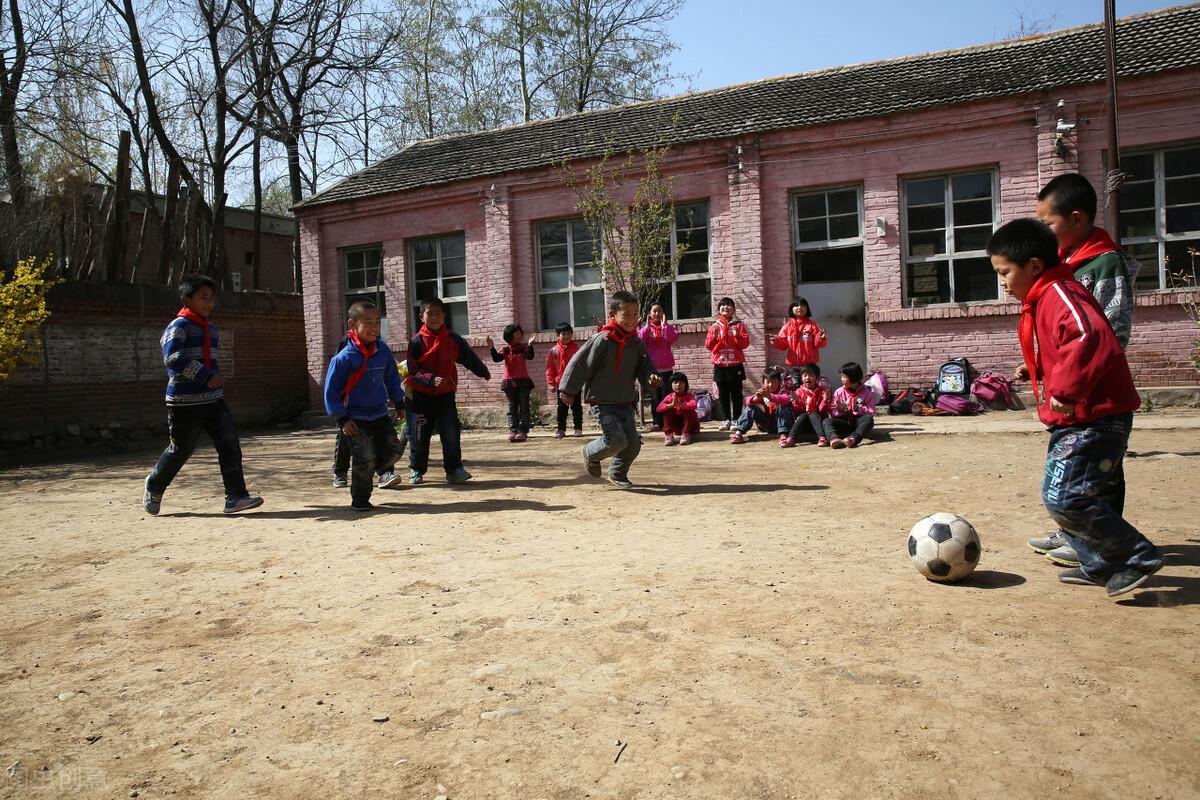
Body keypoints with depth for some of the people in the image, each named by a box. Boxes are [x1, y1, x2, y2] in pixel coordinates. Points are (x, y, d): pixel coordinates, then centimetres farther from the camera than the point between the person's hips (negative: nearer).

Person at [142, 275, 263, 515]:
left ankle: (235, 496, -5)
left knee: (229, 445, -4)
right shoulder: (179, 326, -10)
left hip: (214, 401, 7)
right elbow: (172, 357, -25)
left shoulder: (211, 329, 17)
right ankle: (154, 486, 30)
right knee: (180, 450, 4)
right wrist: (206, 376, -31)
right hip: (185, 403, -7)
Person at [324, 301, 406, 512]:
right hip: (356, 420, -4)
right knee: (364, 461, -4)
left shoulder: (383, 351, 1)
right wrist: (342, 419, -10)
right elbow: (332, 391, -9)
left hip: (381, 416, 5)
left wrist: (399, 403, 16)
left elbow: (392, 380, 15)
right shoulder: (344, 358, -14)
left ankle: (385, 471, 32)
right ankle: (360, 500, 15)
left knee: (392, 450, -2)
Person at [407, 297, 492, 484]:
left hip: (445, 394, 1)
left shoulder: (453, 339, -1)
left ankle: (454, 469, 3)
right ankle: (416, 470, 21)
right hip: (422, 395, -1)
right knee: (419, 435, 1)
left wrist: (483, 372, 31)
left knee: (451, 432, -11)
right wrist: (431, 379, -26)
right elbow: (413, 370, -10)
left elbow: (469, 358, 16)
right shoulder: (417, 341, -8)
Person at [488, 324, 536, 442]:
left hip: (523, 381, 0)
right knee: (512, 408, 4)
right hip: (509, 382, 0)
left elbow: (529, 357, -15)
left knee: (523, 407, -2)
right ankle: (513, 430, 5)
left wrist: (530, 345, -28)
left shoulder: (524, 348, 4)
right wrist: (492, 348, -24)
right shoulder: (505, 350, 4)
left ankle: (522, 431, -1)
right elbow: (496, 358, -11)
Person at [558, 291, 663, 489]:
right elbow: (580, 363, -13)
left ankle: (617, 473, 33)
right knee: (616, 440, -16)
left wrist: (650, 377, -11)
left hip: (625, 402, 7)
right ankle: (591, 454, 17)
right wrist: (568, 390, -11)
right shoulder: (602, 340, -17)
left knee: (633, 444, 6)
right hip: (602, 403, -7)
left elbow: (644, 365, 12)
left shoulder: (636, 342, 3)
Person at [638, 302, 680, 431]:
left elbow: (674, 338, -13)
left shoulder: (668, 327, 7)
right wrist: (647, 327, -12)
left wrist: (664, 325, -14)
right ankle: (657, 422, 8)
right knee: (655, 397, 4)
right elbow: (639, 341, -9)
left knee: (666, 396, -1)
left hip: (666, 368, -1)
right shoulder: (646, 328, 9)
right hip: (651, 368, 1)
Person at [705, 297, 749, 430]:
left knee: (736, 394, 0)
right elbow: (708, 345, 5)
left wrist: (737, 336, -19)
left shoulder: (738, 325, 5)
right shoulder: (714, 327, 10)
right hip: (720, 365, 2)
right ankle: (727, 420, 13)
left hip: (735, 364, -2)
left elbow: (745, 343, -2)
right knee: (723, 395, 5)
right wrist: (714, 336, -12)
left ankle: (736, 420, 7)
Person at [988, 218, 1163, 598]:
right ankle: (1100, 566, 26)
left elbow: (1092, 339, -34)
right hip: (1074, 421, 11)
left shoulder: (1059, 294, -17)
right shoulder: (1041, 300, 16)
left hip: (1094, 420, -11)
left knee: (1064, 498, -14)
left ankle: (1138, 556, 0)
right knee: (1056, 494, 15)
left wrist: (1067, 390, -32)